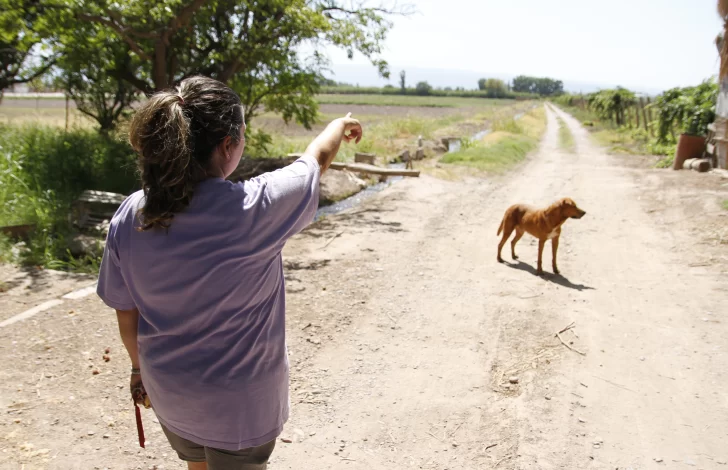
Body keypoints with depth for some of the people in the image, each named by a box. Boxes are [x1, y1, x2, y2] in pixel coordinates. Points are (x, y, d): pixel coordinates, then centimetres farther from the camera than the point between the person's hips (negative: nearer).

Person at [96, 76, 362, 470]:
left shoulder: (129, 217, -15)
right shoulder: (254, 208, -27)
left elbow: (126, 312, -2)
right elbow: (318, 157, -7)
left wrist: (140, 365, 17)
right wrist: (340, 125, 14)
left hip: (168, 392, 5)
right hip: (240, 401, -4)